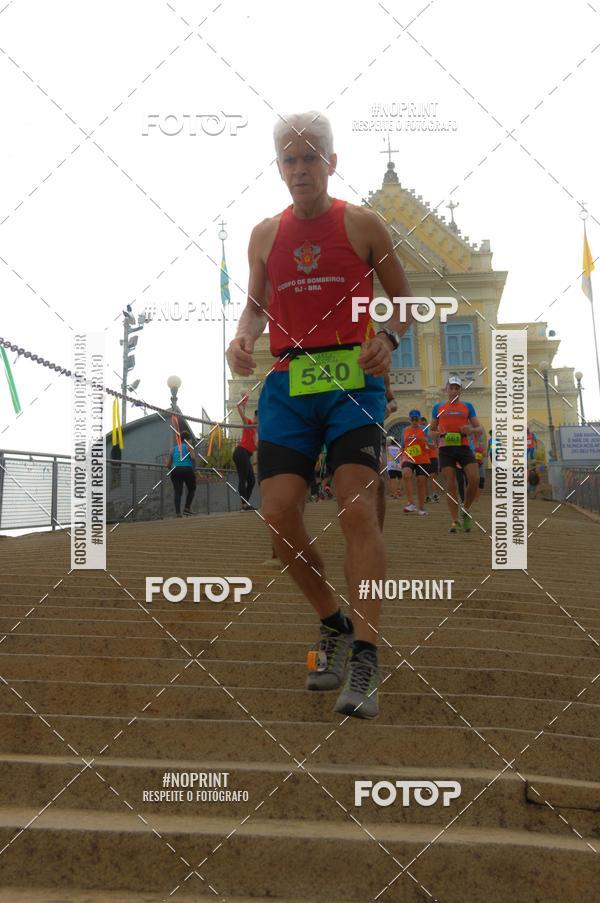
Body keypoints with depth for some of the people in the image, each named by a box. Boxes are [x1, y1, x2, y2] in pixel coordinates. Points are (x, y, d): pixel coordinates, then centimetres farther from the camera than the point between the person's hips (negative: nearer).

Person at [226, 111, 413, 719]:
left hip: (353, 378, -3)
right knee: (278, 516, -7)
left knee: (357, 509, -16)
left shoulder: (362, 224, 5)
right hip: (287, 384, 3)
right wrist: (242, 338, -1)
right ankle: (334, 625, 17)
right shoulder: (265, 235, 13)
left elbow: (403, 299, 10)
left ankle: (365, 661, -14)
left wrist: (387, 339, -11)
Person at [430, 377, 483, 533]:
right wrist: (441, 434, -4)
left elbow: (480, 430, 11)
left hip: (463, 447, 0)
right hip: (446, 449, 0)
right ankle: (455, 521, 1)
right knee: (450, 486, -5)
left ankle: (466, 512, 6)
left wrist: (471, 430, -12)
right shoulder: (438, 407, 13)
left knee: (474, 479, -16)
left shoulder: (467, 406, 12)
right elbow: (431, 431, 18)